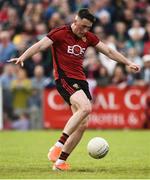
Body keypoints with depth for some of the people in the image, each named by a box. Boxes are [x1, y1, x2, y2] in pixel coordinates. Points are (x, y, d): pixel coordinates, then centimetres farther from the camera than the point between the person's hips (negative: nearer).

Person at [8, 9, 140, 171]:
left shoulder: (88, 37, 12)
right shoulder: (60, 33, -6)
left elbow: (109, 51, 20)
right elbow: (41, 45, -16)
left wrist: (128, 63, 20)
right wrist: (22, 58, -30)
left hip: (81, 82, 7)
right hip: (64, 79, -7)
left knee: (82, 124, -1)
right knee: (85, 108, -30)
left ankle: (60, 160, 6)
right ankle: (58, 146, -27)